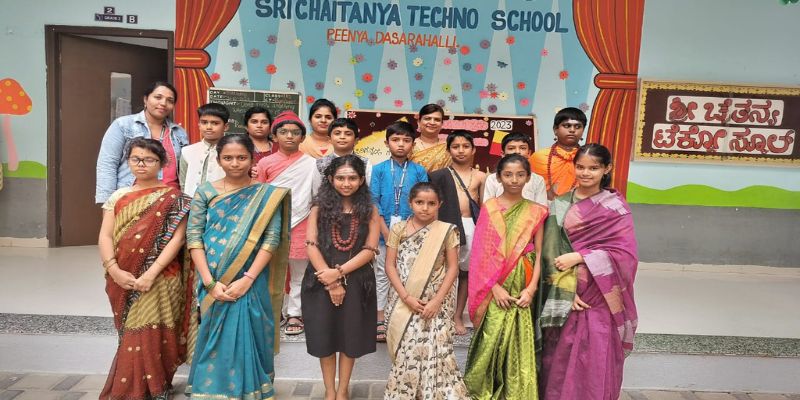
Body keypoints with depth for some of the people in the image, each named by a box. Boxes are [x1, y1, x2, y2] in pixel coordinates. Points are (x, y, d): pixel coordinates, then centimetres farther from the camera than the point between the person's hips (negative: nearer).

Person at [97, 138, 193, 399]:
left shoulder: (172, 198, -2)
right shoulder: (118, 197, 10)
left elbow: (176, 238, -10)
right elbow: (105, 236, 3)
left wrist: (151, 274, -18)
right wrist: (115, 270, -12)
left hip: (159, 281, -4)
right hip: (123, 282, 4)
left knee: (150, 337, -3)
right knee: (131, 337, 11)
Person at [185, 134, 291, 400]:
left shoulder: (267, 195, 0)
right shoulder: (205, 192, 3)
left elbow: (272, 239, -6)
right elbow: (193, 237, -2)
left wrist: (247, 279, -14)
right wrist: (210, 282, -11)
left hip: (250, 283, -1)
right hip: (213, 284, 1)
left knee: (247, 340, 6)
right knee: (213, 342, 8)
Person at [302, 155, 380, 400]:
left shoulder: (369, 210, 1)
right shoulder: (320, 207, 0)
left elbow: (369, 250, -6)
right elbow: (311, 245, -6)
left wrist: (339, 273, -16)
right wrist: (330, 282, -13)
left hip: (356, 282, 0)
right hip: (321, 282, 0)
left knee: (350, 336, 10)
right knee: (324, 336, 9)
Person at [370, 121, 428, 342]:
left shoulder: (419, 171, 1)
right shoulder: (379, 170, 0)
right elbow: (374, 203, -4)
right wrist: (387, 233, -10)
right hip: (384, 231, 0)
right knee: (382, 276, 9)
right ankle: (380, 321, 19)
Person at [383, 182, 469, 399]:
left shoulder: (446, 231, -2)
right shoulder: (398, 229, 1)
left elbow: (453, 268, -3)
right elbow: (390, 265, -1)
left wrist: (437, 300, -11)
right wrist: (406, 297, -10)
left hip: (435, 302, -1)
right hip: (404, 303, 1)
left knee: (435, 350, -1)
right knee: (406, 351, 5)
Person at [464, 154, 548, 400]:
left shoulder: (536, 211, 5)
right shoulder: (488, 208, 0)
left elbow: (539, 253, 3)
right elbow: (482, 252, -4)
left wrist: (531, 288, -8)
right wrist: (495, 287, -12)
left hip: (522, 285, 2)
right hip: (495, 286, -1)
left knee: (519, 342, 5)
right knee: (491, 340, 0)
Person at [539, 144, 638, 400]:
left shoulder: (616, 206, 0)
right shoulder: (560, 204, 4)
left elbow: (625, 252, -8)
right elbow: (550, 250, -3)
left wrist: (579, 257, -15)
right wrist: (566, 290, -14)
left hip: (601, 295, -1)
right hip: (567, 293, 1)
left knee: (597, 358, 5)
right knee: (561, 358, 7)